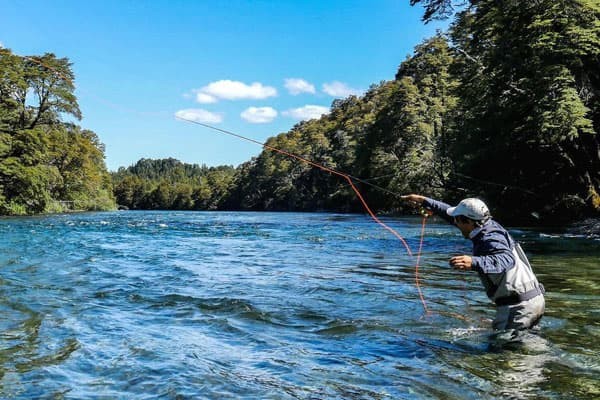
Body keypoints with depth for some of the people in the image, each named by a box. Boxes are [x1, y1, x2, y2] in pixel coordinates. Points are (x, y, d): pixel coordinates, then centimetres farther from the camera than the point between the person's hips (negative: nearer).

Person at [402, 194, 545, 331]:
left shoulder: (490, 239, -21)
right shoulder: (490, 226, 8)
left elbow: (507, 260, -42)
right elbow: (451, 213, 18)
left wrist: (474, 262, -56)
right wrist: (423, 201, 25)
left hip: (519, 306, -10)